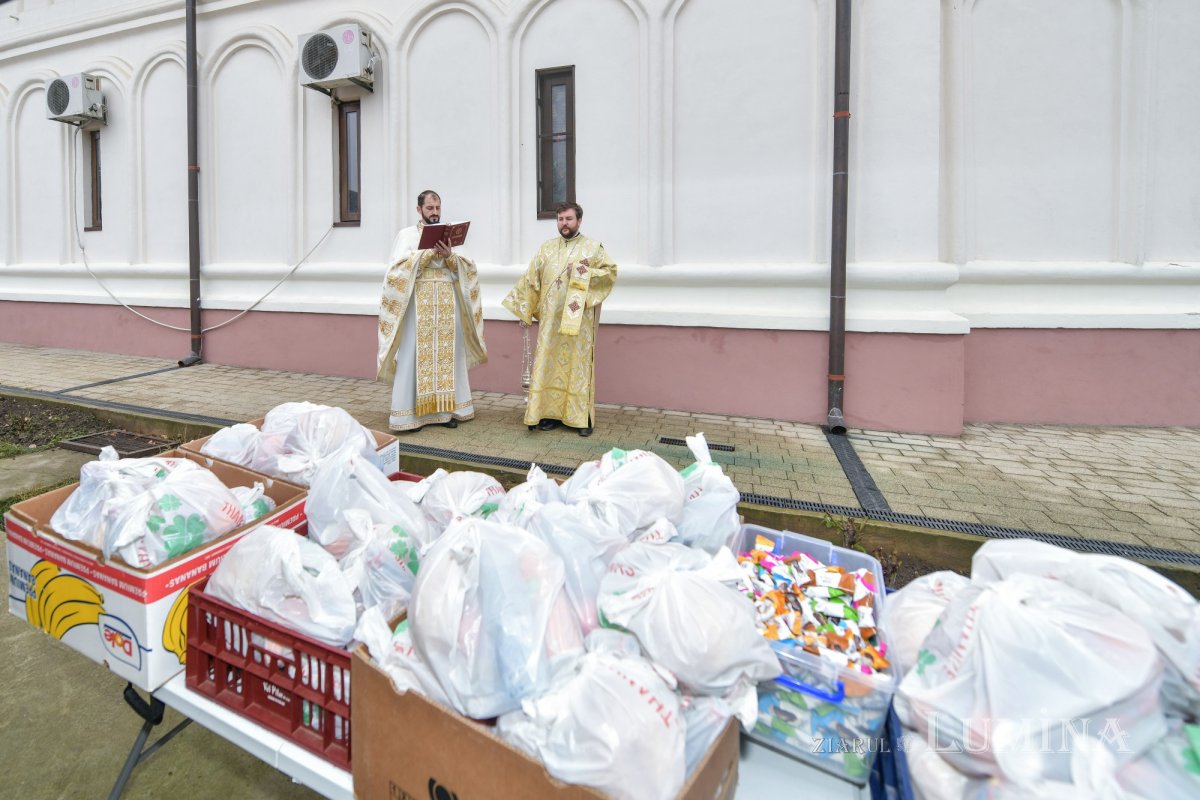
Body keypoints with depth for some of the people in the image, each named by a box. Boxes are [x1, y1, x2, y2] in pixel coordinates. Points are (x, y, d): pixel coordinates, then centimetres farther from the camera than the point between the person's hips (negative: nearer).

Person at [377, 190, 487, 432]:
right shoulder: (406, 234, 7)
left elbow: (464, 269, 7)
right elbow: (398, 268, -7)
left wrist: (449, 255, -12)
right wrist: (429, 252, -13)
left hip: (446, 302, 3)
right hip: (418, 303, -3)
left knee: (448, 353, 2)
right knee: (415, 355, -5)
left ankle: (446, 409, 9)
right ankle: (411, 412, 1)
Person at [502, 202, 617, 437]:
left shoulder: (593, 246, 3)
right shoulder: (546, 248, 11)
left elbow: (611, 272, 0)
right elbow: (532, 280, 11)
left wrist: (585, 272, -13)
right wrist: (525, 311, 7)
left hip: (579, 318, -3)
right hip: (551, 318, 3)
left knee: (578, 364, 0)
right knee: (550, 363, 3)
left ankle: (581, 417, 7)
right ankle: (551, 412, 11)